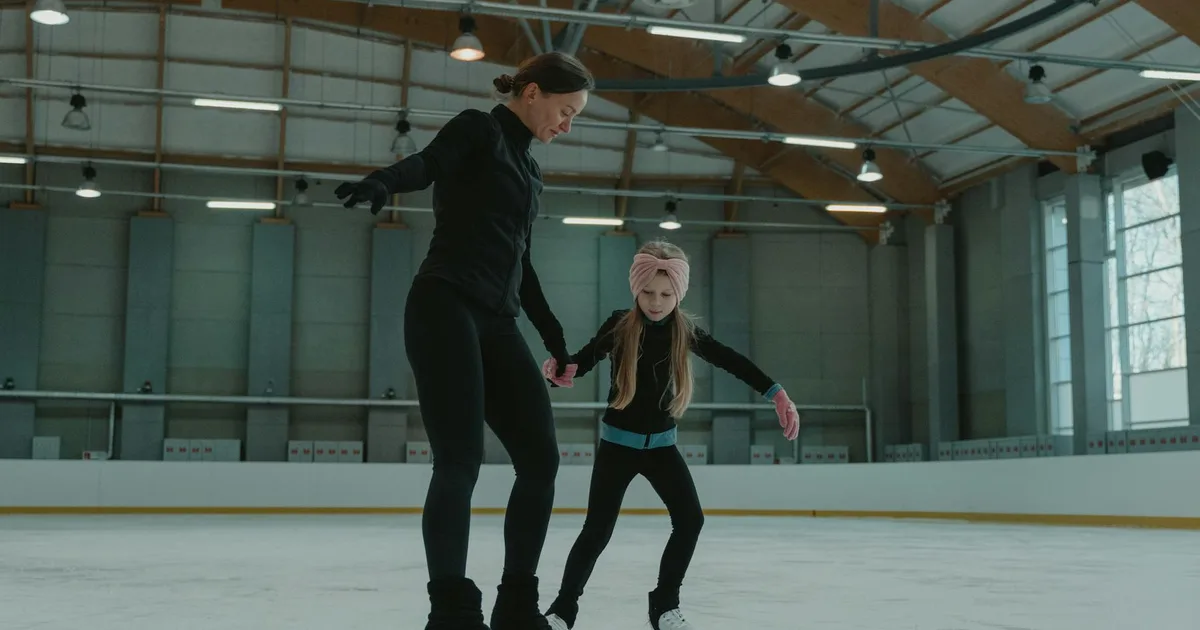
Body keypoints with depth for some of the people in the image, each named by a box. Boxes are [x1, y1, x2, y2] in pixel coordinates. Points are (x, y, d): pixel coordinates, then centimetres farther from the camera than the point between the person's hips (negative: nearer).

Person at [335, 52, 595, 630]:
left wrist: (553, 337, 34)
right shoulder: (479, 130, 1)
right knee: (460, 462, -15)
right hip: (445, 308, -8)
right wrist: (382, 181, -43)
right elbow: (426, 164, -20)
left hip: (496, 323, 8)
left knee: (541, 459, 1)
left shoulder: (528, 168, 24)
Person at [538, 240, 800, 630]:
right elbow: (583, 360, -14)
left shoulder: (685, 331, -6)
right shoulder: (620, 326, -13)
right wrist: (559, 367, -37)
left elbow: (731, 361, -5)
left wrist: (776, 394, -13)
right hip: (618, 443, -3)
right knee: (598, 528, -7)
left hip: (661, 444, 3)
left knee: (690, 519, -3)